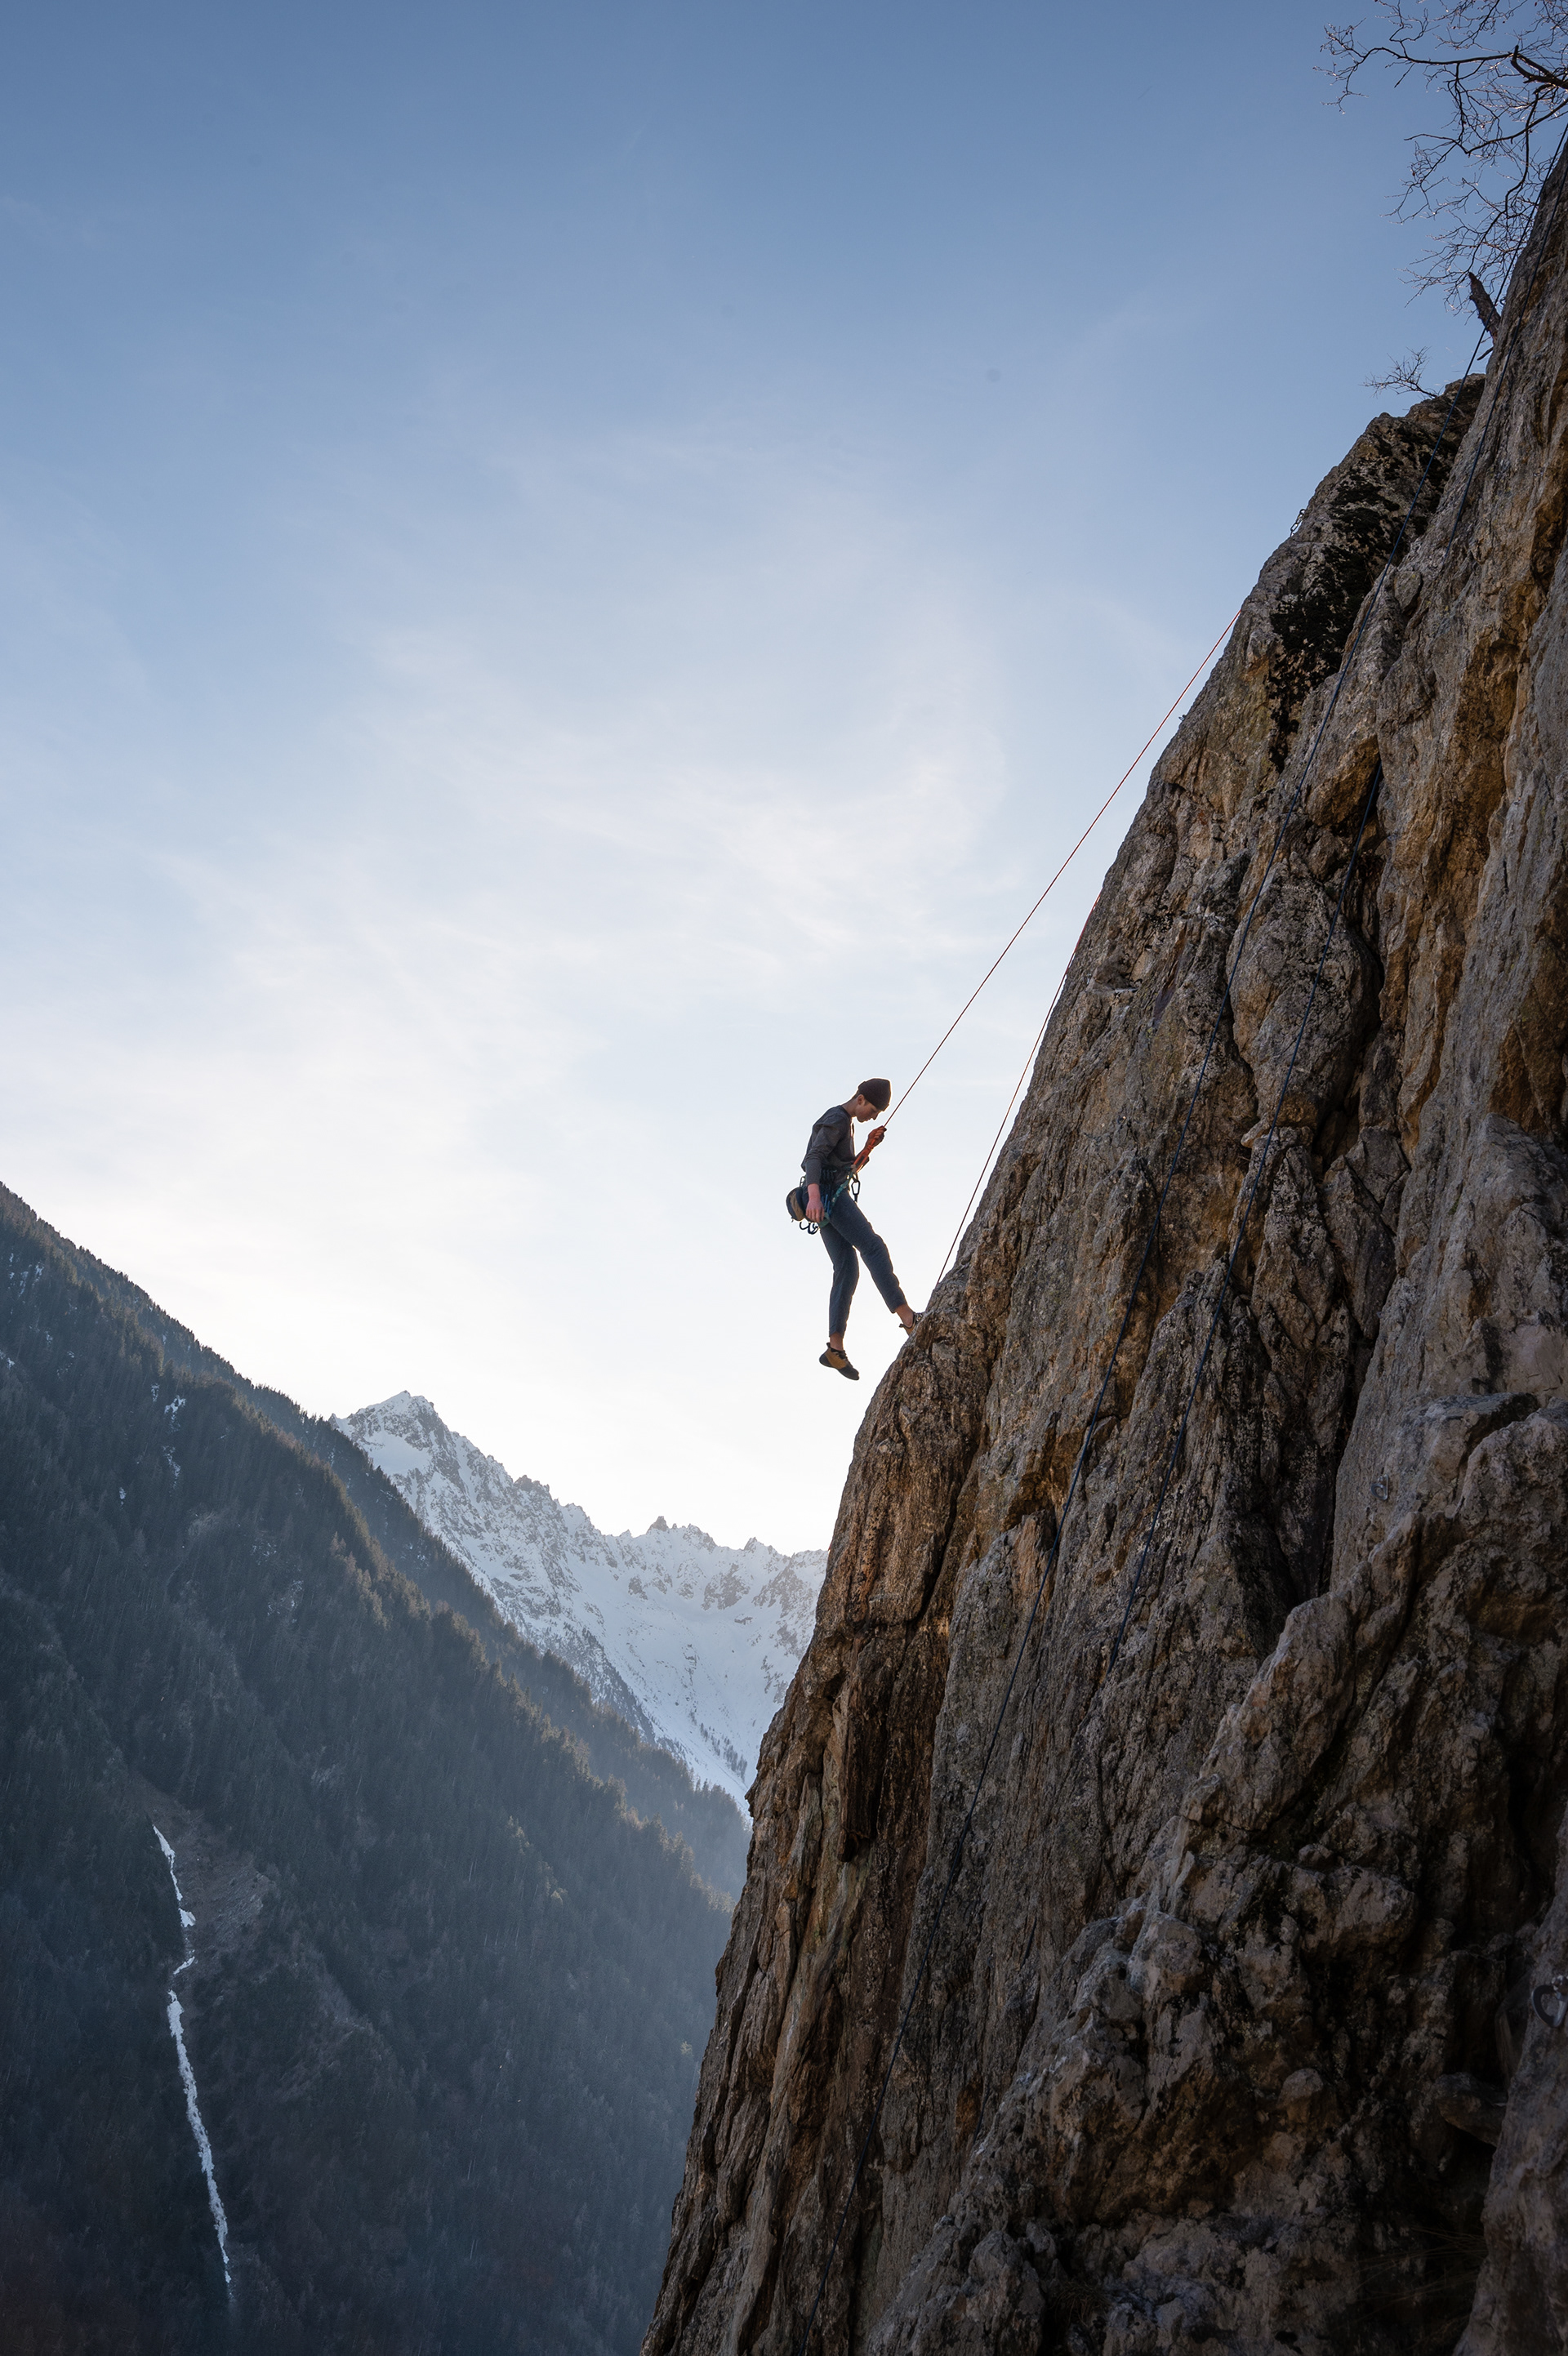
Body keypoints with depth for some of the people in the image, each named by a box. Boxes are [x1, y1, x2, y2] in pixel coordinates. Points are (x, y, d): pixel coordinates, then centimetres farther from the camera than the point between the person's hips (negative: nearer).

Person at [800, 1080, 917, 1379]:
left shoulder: (847, 1124, 23)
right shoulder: (837, 1119, -9)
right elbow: (815, 1157, -21)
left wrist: (868, 1146, 10)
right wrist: (814, 1197, -34)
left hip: (831, 1198, 10)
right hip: (828, 1194, -10)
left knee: (847, 1270, 0)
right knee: (873, 1246, -17)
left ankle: (835, 1349, -7)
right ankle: (908, 1318, -24)